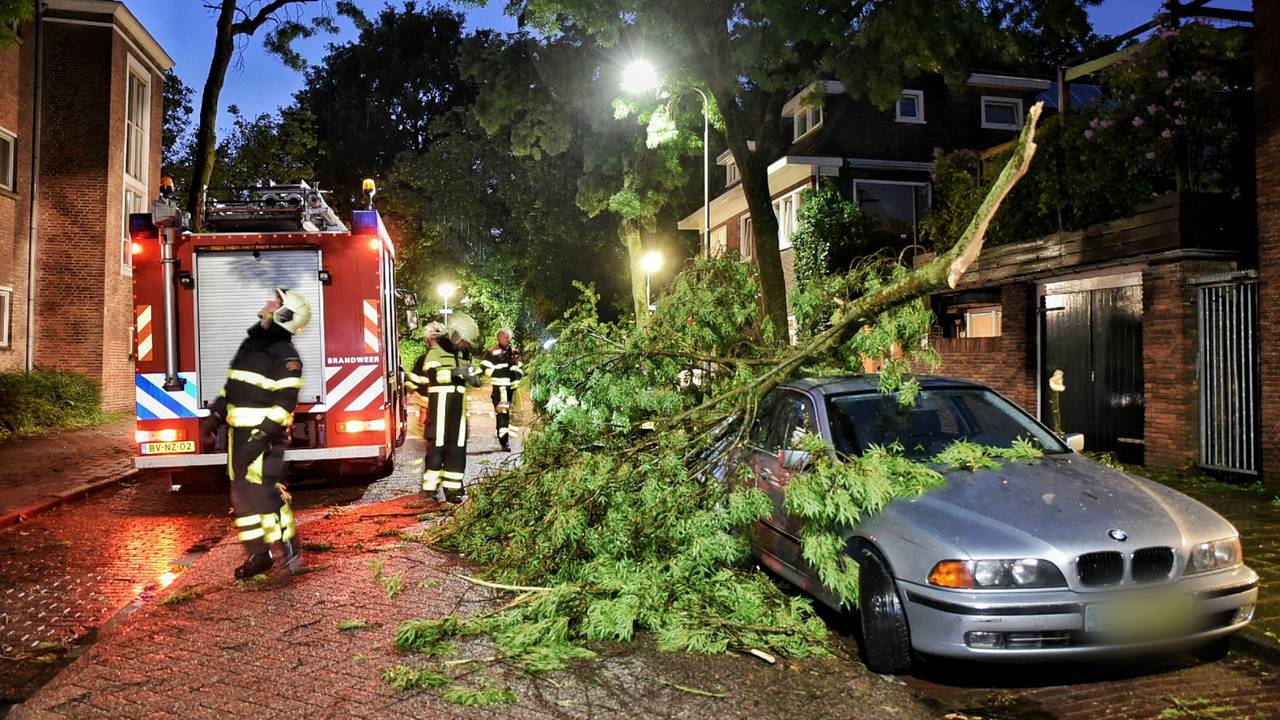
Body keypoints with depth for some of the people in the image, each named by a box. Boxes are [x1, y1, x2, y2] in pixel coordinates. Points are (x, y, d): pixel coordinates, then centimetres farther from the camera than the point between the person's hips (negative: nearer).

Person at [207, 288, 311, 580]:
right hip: (240, 433, 9)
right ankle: (258, 554, 20)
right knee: (243, 493, 11)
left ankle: (290, 548, 0)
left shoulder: (286, 356, -14)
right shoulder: (252, 343, 14)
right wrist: (217, 413, 17)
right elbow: (232, 385, 22)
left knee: (266, 492, -10)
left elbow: (285, 403, -20)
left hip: (264, 436, -9)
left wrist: (262, 434, -24)